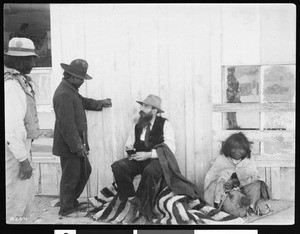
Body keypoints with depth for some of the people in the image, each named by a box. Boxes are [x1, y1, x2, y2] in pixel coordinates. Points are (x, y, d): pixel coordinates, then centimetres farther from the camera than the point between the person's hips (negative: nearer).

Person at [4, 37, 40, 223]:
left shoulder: (20, 81, 10)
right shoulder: (11, 86, -22)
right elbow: (11, 127, -27)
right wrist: (23, 159, -24)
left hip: (21, 146, 10)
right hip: (14, 151, -10)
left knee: (27, 196, 21)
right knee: (17, 200, 1)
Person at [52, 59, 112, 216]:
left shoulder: (71, 90, 10)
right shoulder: (64, 94, -23)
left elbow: (82, 101, 33)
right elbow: (67, 124, -26)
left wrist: (99, 103, 29)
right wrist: (78, 147, -23)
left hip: (76, 144, 10)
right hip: (69, 146, -10)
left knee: (85, 171, 19)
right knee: (71, 177, 4)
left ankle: (71, 201, 34)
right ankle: (66, 209, 21)